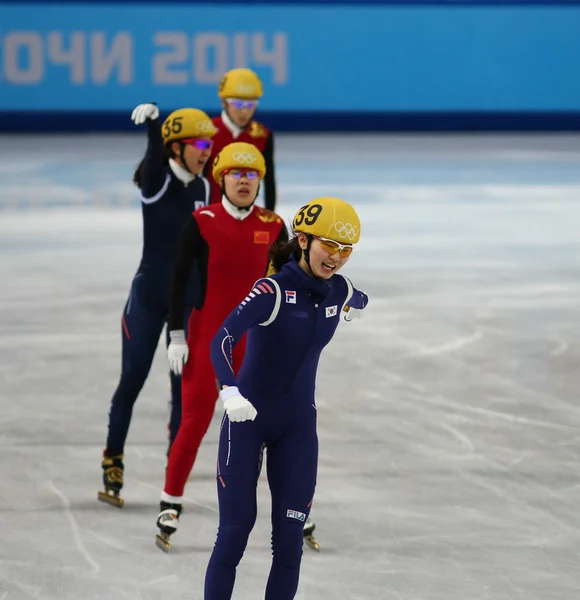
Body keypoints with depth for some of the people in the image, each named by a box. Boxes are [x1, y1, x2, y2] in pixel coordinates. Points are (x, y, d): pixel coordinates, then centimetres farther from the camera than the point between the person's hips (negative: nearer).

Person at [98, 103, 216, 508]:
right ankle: (113, 463, 14)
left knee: (184, 383, 5)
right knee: (133, 379, 0)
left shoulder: (203, 189, 3)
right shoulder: (156, 180, -11)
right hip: (149, 294, -4)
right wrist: (152, 122, -54)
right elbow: (155, 156, -33)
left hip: (189, 298, 4)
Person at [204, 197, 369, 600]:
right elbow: (223, 340, -30)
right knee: (236, 528, -7)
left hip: (298, 425, 5)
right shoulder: (273, 290, -19)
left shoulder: (339, 291, -1)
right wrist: (231, 391, -46)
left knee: (290, 533, -1)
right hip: (248, 419, -5)